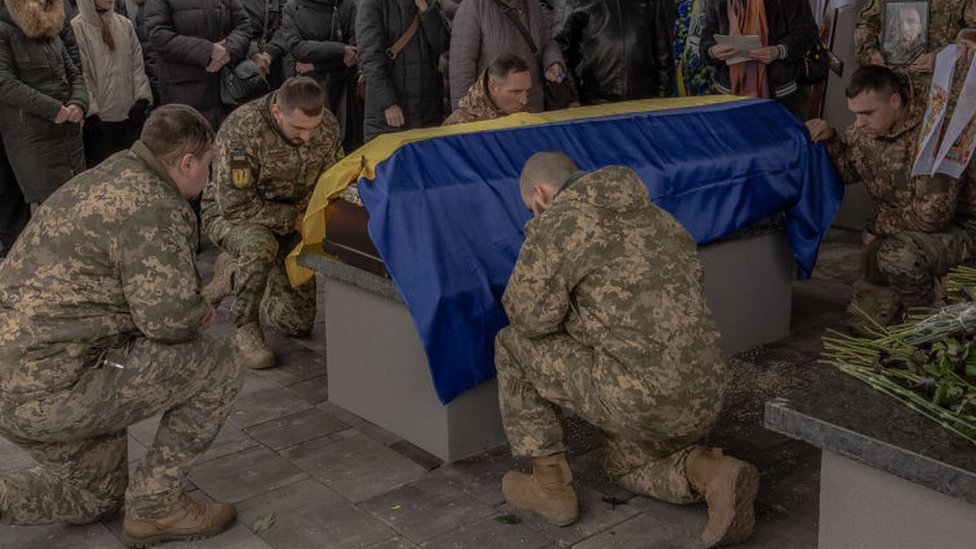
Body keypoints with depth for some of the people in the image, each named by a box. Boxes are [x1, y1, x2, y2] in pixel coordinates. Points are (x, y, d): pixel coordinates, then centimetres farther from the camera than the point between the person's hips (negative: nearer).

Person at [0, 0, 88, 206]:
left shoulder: (52, 33, 18)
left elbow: (74, 75, 20)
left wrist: (79, 103, -3)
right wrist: (53, 109, -18)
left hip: (70, 134, 7)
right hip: (32, 141, -6)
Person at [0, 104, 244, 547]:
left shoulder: (104, 179, 13)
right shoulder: (154, 208, -19)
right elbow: (168, 318, -22)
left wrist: (189, 311, 9)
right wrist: (200, 312, 1)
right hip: (50, 390, -10)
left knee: (97, 495, 28)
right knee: (218, 365, -3)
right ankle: (155, 507, 5)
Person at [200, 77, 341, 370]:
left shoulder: (328, 128, -14)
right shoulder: (241, 129, -31)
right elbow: (236, 206, -29)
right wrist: (294, 219, -26)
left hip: (288, 223, 5)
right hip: (228, 214, -5)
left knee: (298, 323, 2)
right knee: (261, 245, -42)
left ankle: (234, 275, 28)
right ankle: (246, 327, -16)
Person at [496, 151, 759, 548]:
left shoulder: (557, 221, -3)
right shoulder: (655, 217, 21)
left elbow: (533, 318, -10)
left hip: (640, 396, -8)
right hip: (703, 398, 8)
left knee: (512, 348, 13)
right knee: (628, 465, 36)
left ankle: (551, 487, 16)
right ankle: (712, 474, 5)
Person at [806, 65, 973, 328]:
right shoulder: (865, 127, -4)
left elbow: (933, 213, -28)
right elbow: (849, 171, 12)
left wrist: (879, 227, -14)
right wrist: (829, 139, -7)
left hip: (951, 231, -7)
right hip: (896, 235, 7)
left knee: (896, 254, -38)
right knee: (861, 321, 2)